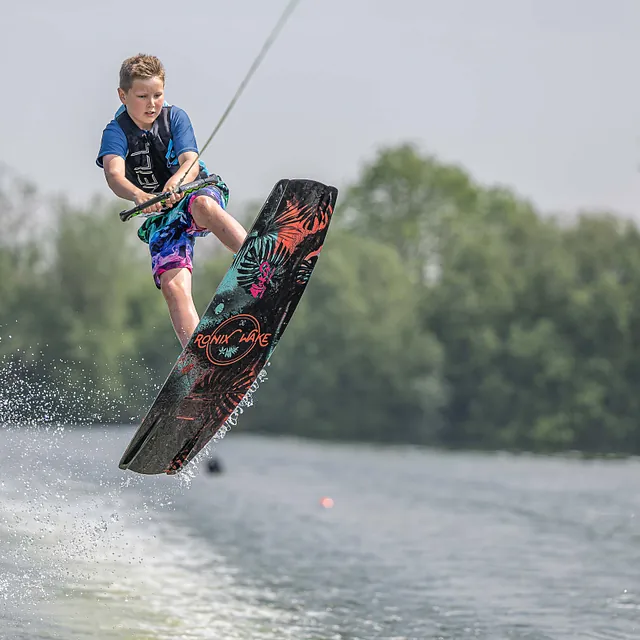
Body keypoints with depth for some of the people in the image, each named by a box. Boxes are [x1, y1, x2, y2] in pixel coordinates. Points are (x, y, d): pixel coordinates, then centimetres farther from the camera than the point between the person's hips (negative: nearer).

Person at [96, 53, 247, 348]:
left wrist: (176, 181, -43)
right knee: (173, 285, -21)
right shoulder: (116, 132, -9)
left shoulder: (174, 117, -4)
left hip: (198, 190, 0)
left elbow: (191, 161, -18)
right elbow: (114, 175, -28)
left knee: (203, 205, -38)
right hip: (161, 216, 1)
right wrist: (139, 196, -51)